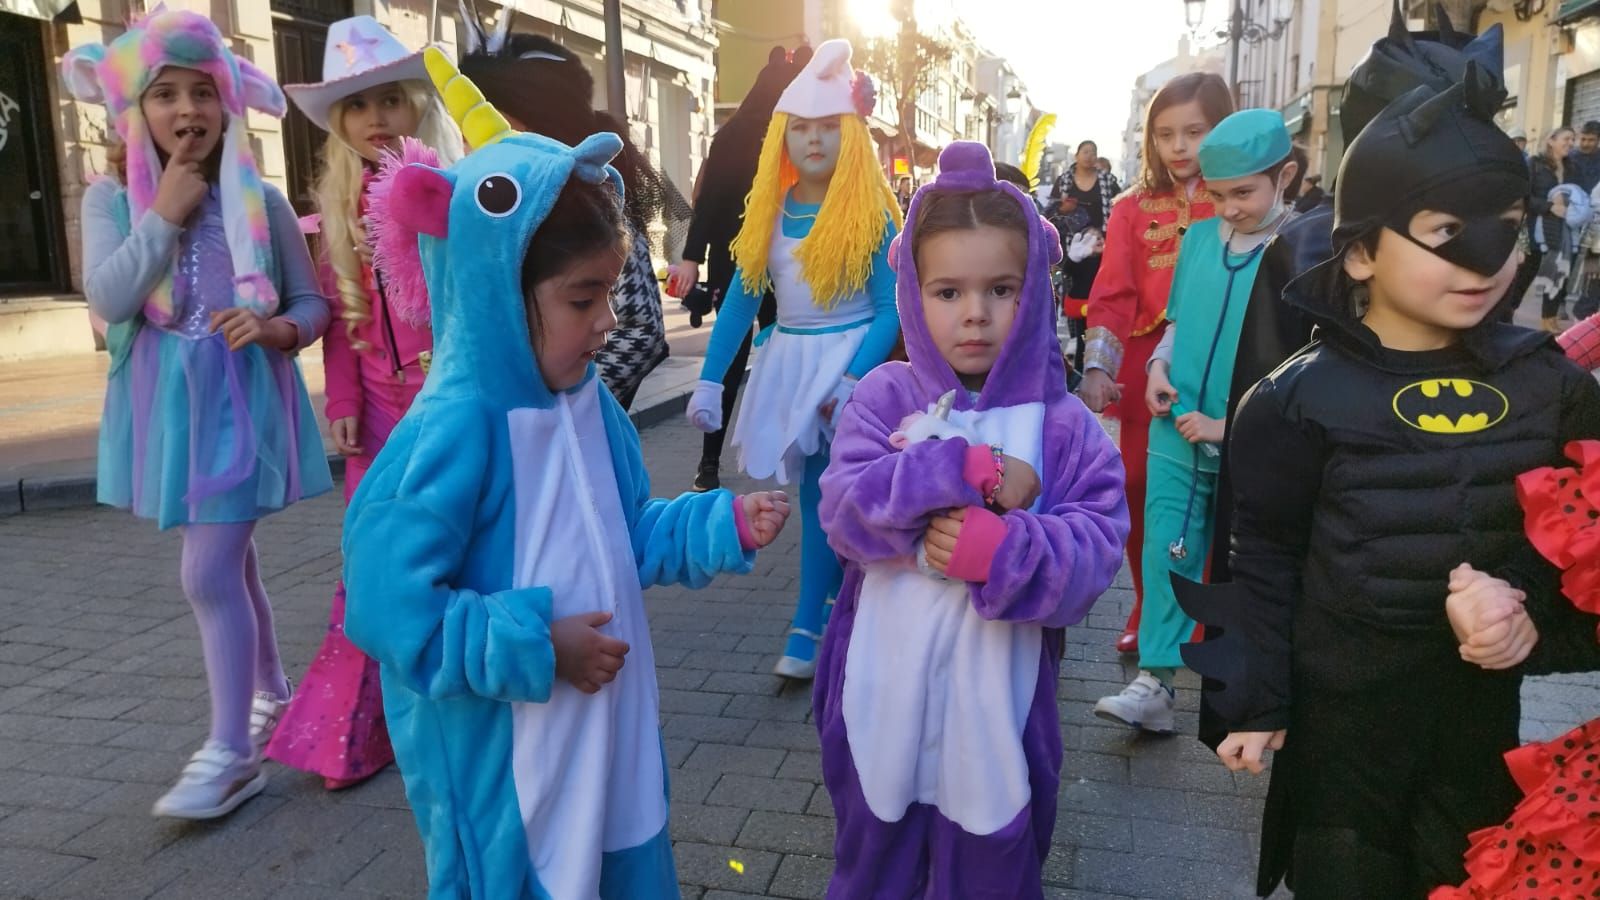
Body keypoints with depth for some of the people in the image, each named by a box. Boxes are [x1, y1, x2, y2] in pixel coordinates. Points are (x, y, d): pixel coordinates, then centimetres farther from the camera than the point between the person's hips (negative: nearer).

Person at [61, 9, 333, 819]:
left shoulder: (261, 201, -4)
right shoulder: (112, 199, -1)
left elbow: (314, 302, 2)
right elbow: (109, 300, -15)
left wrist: (278, 330, -19)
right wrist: (165, 214, -16)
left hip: (241, 404, -3)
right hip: (166, 409, 3)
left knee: (208, 575, -7)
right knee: (229, 564, 17)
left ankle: (230, 751, 4)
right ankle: (272, 693, 37)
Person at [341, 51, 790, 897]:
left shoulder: (589, 403, 0)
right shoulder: (453, 430, -25)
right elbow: (390, 606, -25)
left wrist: (725, 523, -2)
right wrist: (538, 648, -21)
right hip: (501, 765, -7)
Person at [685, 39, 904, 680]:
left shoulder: (870, 213, -9)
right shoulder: (769, 212, 4)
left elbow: (890, 309, -11)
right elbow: (740, 299, 5)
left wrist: (853, 381, -23)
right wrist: (709, 381, -1)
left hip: (849, 361, -4)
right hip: (788, 362, 4)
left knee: (824, 493, -4)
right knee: (822, 493, 12)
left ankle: (807, 630, 6)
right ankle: (841, 597, 31)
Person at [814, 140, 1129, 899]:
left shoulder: (1061, 425, -7)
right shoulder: (884, 399, -6)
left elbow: (1095, 551, -14)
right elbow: (847, 510, -20)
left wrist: (1003, 552, -30)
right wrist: (971, 474, -26)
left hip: (996, 702, 0)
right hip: (885, 696, 1)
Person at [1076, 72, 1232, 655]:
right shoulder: (1132, 210, 7)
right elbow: (1112, 294, -3)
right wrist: (1097, 369, -17)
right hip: (1144, 369, 2)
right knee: (1141, 490, 6)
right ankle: (1149, 612, 24)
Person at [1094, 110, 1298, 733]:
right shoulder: (1199, 238, 4)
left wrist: (1229, 425, -15)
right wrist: (1159, 367, -3)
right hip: (1177, 432, 3)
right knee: (1166, 552, 0)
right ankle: (1155, 682, 5)